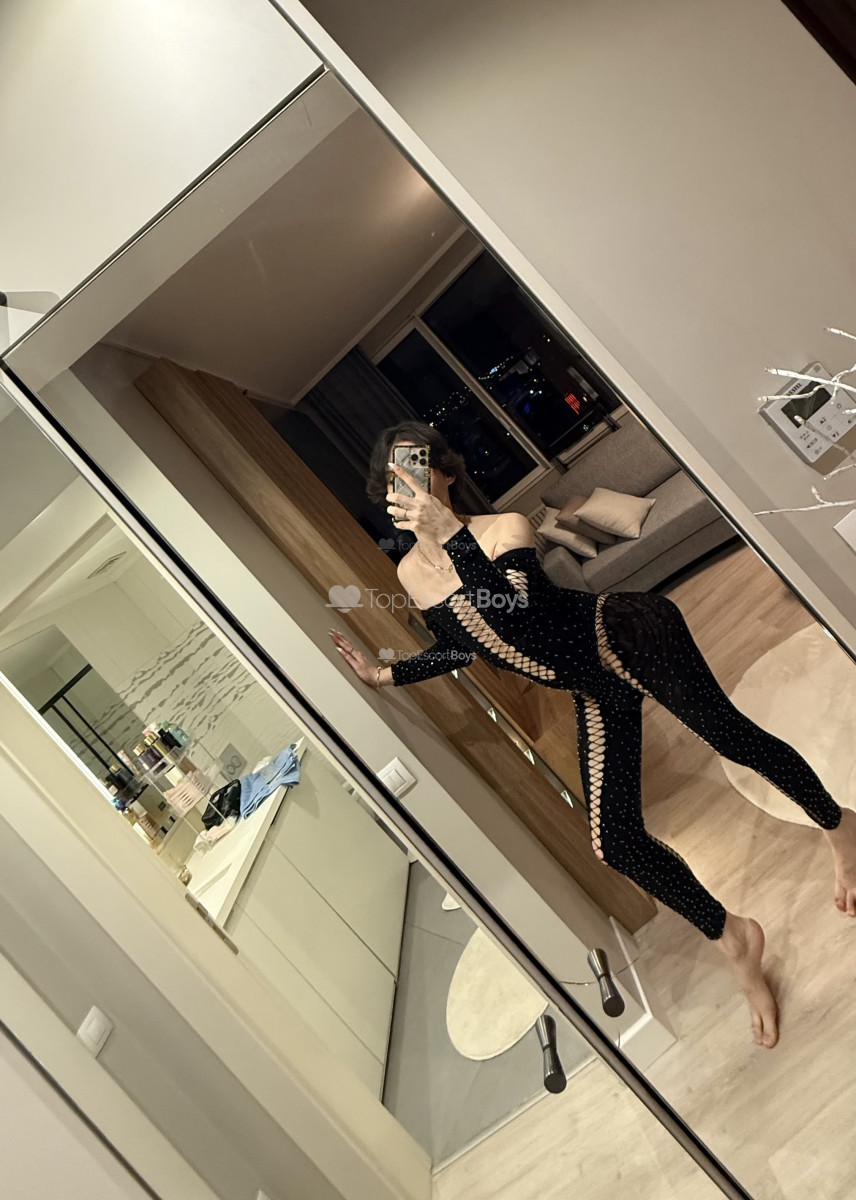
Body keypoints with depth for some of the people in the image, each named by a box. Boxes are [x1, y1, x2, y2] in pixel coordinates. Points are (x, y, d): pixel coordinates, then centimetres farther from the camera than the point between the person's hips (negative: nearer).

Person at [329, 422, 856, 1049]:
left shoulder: (505, 527, -19)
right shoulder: (411, 572, -2)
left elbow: (518, 617, -37)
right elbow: (462, 645, 14)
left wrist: (452, 532, -40)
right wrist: (384, 674, 9)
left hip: (629, 638, -5)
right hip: (593, 691, 5)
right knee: (616, 842, 0)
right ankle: (732, 937, 25)